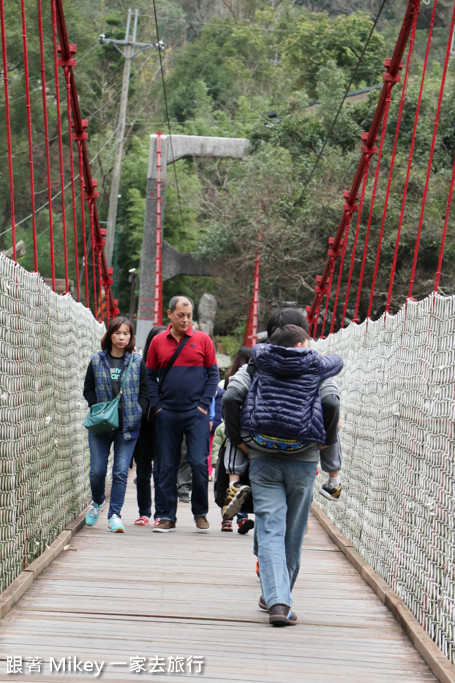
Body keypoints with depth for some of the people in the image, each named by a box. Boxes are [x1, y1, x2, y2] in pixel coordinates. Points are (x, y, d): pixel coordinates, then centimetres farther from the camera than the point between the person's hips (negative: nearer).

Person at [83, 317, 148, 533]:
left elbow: (145, 391, 7)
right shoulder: (97, 361, 6)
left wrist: (137, 413, -6)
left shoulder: (137, 362, 5)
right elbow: (88, 390, 10)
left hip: (128, 426, 0)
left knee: (121, 472, -6)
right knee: (97, 471, 0)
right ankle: (97, 502, 29)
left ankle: (114, 515, -2)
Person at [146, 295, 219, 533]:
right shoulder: (158, 342, 7)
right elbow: (150, 376, 12)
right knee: (167, 466, 4)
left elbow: (213, 374, 5)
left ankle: (200, 514, 8)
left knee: (199, 463, -7)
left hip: (195, 413, -2)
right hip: (167, 414, 2)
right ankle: (166, 516, 11)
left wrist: (204, 404, -4)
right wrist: (157, 405, 1)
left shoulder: (202, 339, 3)